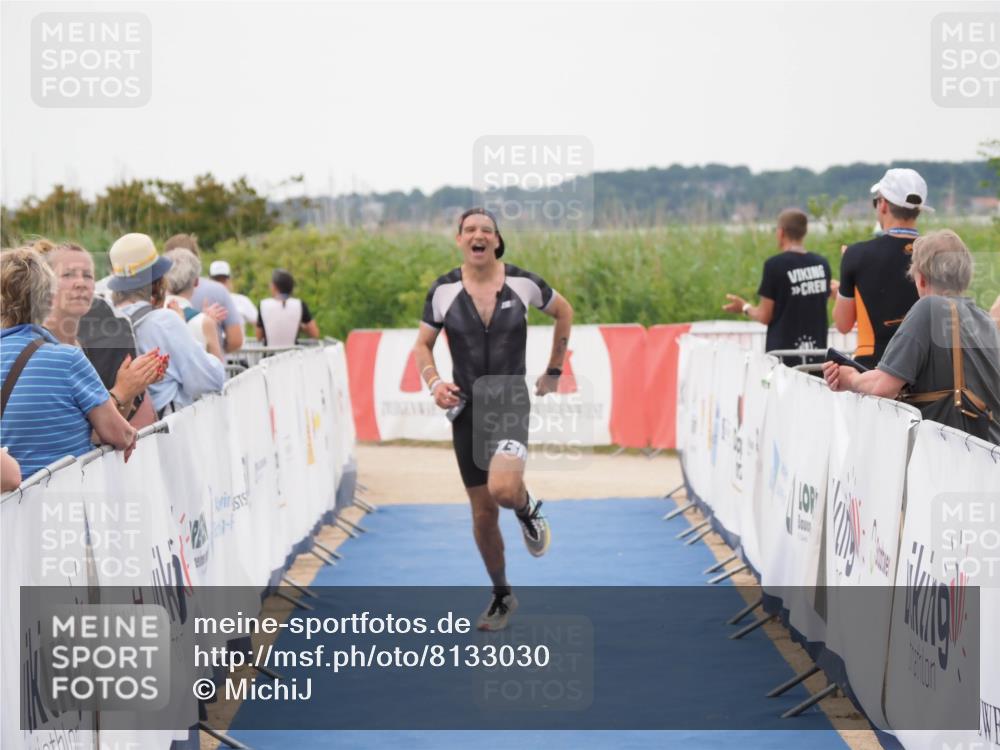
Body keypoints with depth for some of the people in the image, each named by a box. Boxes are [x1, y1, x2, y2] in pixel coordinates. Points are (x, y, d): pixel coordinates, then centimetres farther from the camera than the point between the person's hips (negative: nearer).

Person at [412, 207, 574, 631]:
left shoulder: (522, 283, -6)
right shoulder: (443, 290, -4)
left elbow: (564, 312, 11)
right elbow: (422, 346, 6)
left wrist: (554, 371, 11)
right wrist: (433, 383, -13)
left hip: (511, 402, -2)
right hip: (467, 407, 2)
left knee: (503, 488, -29)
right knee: (483, 513, 8)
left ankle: (528, 510, 9)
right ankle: (502, 597, 28)